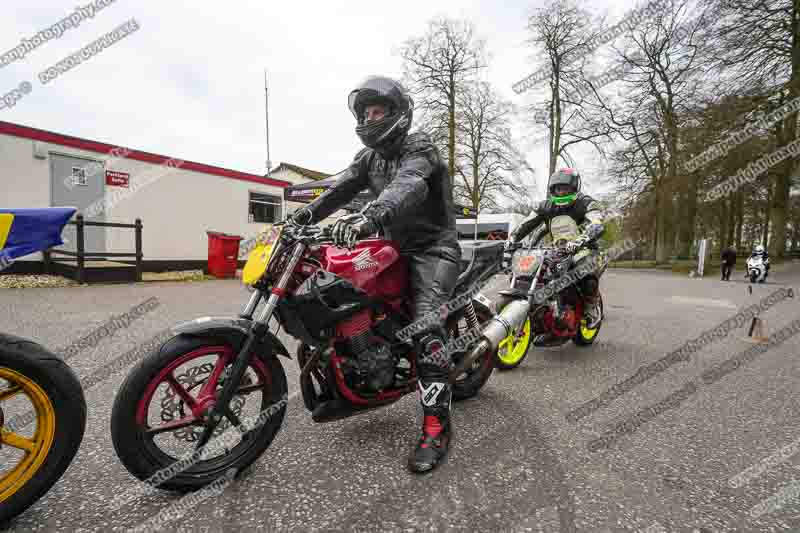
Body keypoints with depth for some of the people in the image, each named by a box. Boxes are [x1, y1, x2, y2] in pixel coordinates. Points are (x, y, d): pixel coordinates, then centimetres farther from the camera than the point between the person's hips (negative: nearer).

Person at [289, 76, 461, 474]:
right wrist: (303, 215, -17)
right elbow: (341, 188, 0)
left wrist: (370, 216, -51)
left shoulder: (418, 147, -9)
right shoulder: (369, 157, 15)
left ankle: (436, 425, -16)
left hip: (433, 248, -7)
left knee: (425, 325, -22)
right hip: (395, 246, 8)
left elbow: (407, 185, -32)